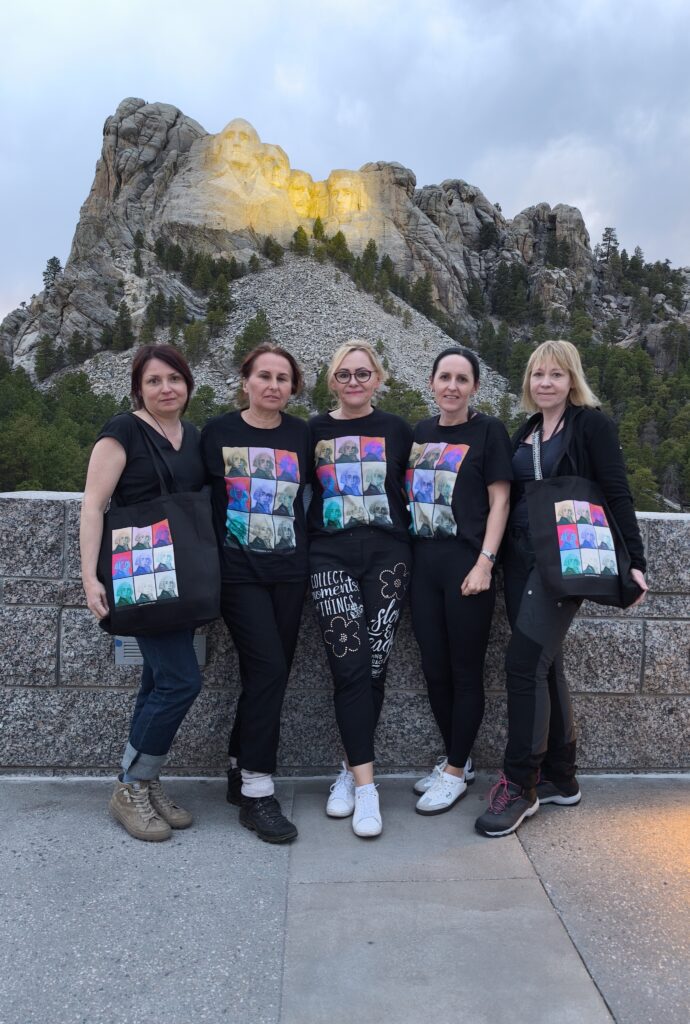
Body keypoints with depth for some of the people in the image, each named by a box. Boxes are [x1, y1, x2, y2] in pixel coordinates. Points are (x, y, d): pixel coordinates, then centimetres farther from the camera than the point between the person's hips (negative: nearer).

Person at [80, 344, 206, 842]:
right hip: (140, 575, -6)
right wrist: (90, 577, -19)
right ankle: (128, 789, 8)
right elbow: (93, 505, -11)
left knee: (161, 681, 11)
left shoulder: (195, 436, 12)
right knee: (182, 680, -10)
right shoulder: (123, 431, -6)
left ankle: (147, 783, 25)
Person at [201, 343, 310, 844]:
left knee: (269, 672, 8)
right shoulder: (218, 432, 0)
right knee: (268, 668, -12)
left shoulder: (301, 433, 6)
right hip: (239, 571, -3)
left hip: (289, 571, 3)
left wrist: (311, 553, 5)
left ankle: (240, 772, 26)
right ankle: (257, 792, 0)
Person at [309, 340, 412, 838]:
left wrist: (409, 541, 3)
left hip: (386, 554, 1)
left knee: (374, 667, 2)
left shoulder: (396, 429, 9)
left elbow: (415, 491, 13)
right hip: (331, 557, 0)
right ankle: (365, 783, -2)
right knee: (350, 667, -8)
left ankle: (352, 768, 19)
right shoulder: (314, 431, 10)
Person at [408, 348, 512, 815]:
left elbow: (499, 500, -6)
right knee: (434, 669, 10)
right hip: (423, 561, 5)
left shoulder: (488, 431, -2)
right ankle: (456, 760, 27)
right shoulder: (420, 433, 13)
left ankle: (456, 772, 17)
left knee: (466, 671, 4)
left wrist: (484, 563, -14)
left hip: (466, 562, -5)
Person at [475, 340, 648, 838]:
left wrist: (635, 562, -12)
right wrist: (498, 555, 9)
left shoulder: (592, 424, -2)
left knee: (525, 662, -14)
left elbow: (618, 495, -6)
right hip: (521, 558, 6)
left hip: (565, 559, -6)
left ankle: (519, 785, -2)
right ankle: (560, 779, 23)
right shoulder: (526, 431, 15)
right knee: (545, 665, 10)